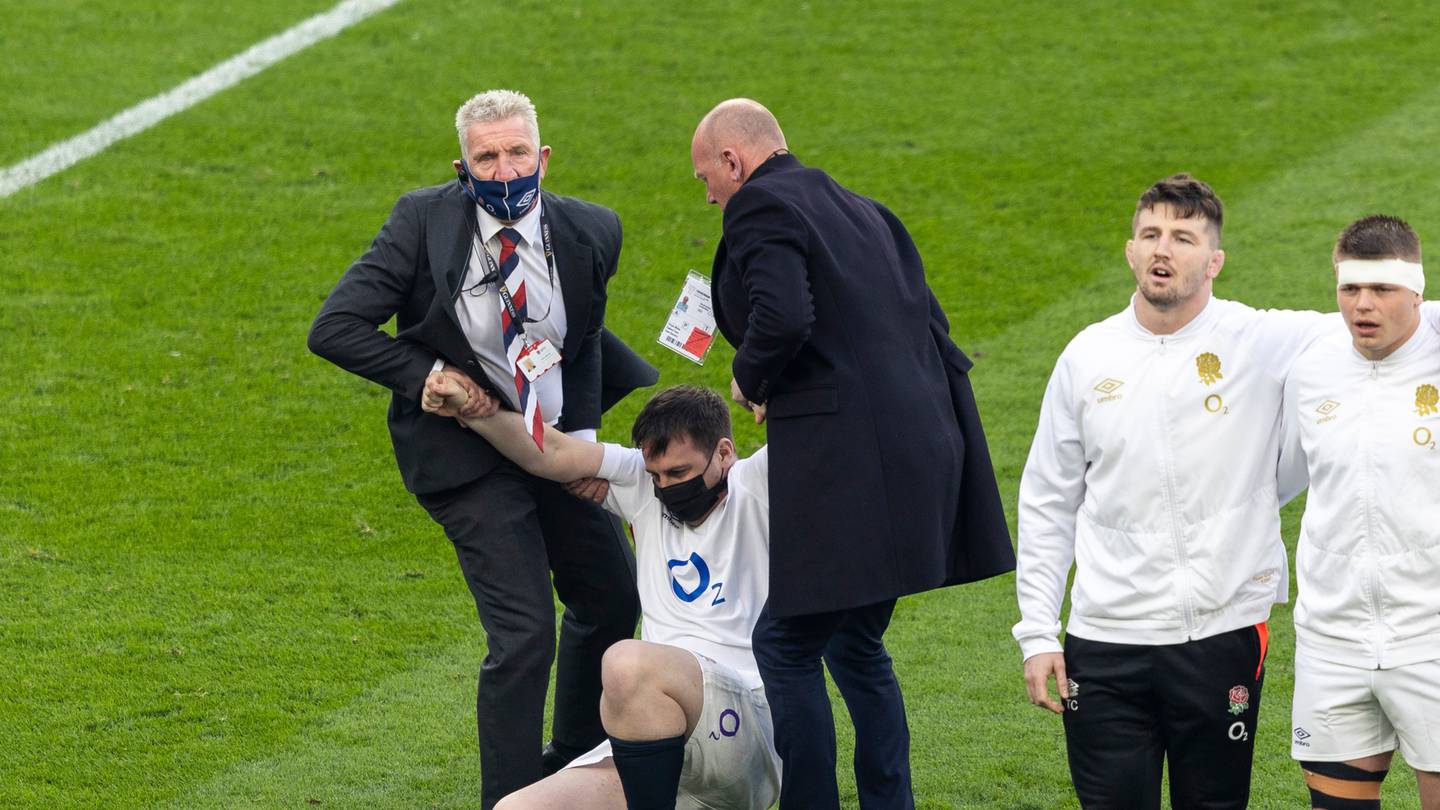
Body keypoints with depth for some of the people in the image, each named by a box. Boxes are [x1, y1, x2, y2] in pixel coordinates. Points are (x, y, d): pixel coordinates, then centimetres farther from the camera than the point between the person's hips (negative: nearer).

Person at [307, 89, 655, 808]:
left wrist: (584, 437, 3)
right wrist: (427, 376, -21)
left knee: (613, 598, 18)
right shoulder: (424, 221, -18)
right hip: (465, 448, -5)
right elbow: (334, 329, -18)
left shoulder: (591, 232, -9)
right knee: (523, 633, -15)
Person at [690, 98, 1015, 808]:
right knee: (855, 642, 19)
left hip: (843, 465, -9)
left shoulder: (761, 209, -6)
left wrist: (749, 380, -3)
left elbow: (783, 319, -23)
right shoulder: (858, 209, 21)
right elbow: (929, 321, 18)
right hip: (920, 449, 9)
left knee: (784, 645, -3)